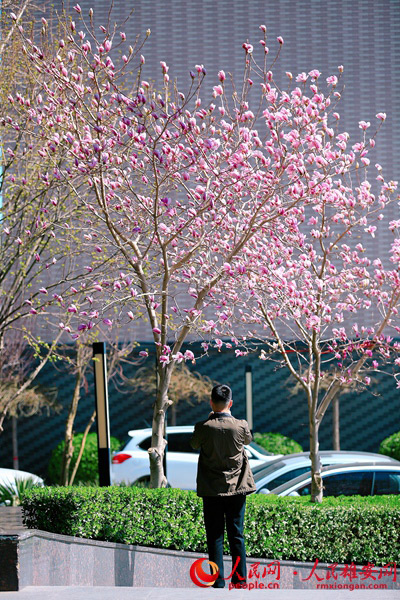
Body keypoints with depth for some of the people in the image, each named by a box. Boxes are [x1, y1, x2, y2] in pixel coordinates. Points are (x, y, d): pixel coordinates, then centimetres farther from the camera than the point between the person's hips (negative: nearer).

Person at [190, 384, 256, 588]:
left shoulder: (203, 427, -12)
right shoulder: (241, 426, -9)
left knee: (214, 536, 4)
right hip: (237, 488, 1)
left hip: (211, 489, -1)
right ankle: (240, 579, 12)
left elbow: (194, 444, 8)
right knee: (237, 535, 10)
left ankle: (218, 582, 3)